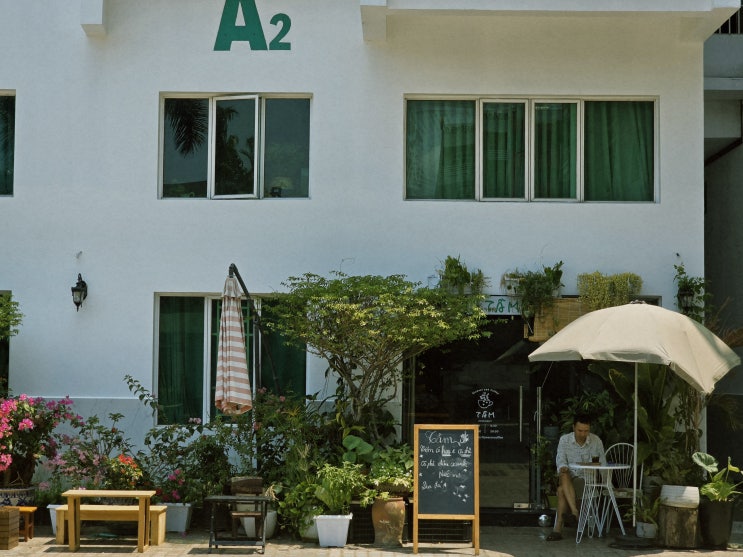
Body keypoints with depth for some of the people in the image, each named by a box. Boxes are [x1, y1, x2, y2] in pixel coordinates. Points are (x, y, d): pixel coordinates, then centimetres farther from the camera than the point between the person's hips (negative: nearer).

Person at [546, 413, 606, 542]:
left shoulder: (596, 441, 1)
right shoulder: (564, 440, 2)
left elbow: (603, 464, 4)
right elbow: (560, 459, -6)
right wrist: (562, 467, -29)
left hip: (588, 479, -2)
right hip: (570, 476, 2)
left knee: (561, 490, -30)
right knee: (564, 476, -36)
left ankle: (558, 529, -30)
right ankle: (574, 511, -42)